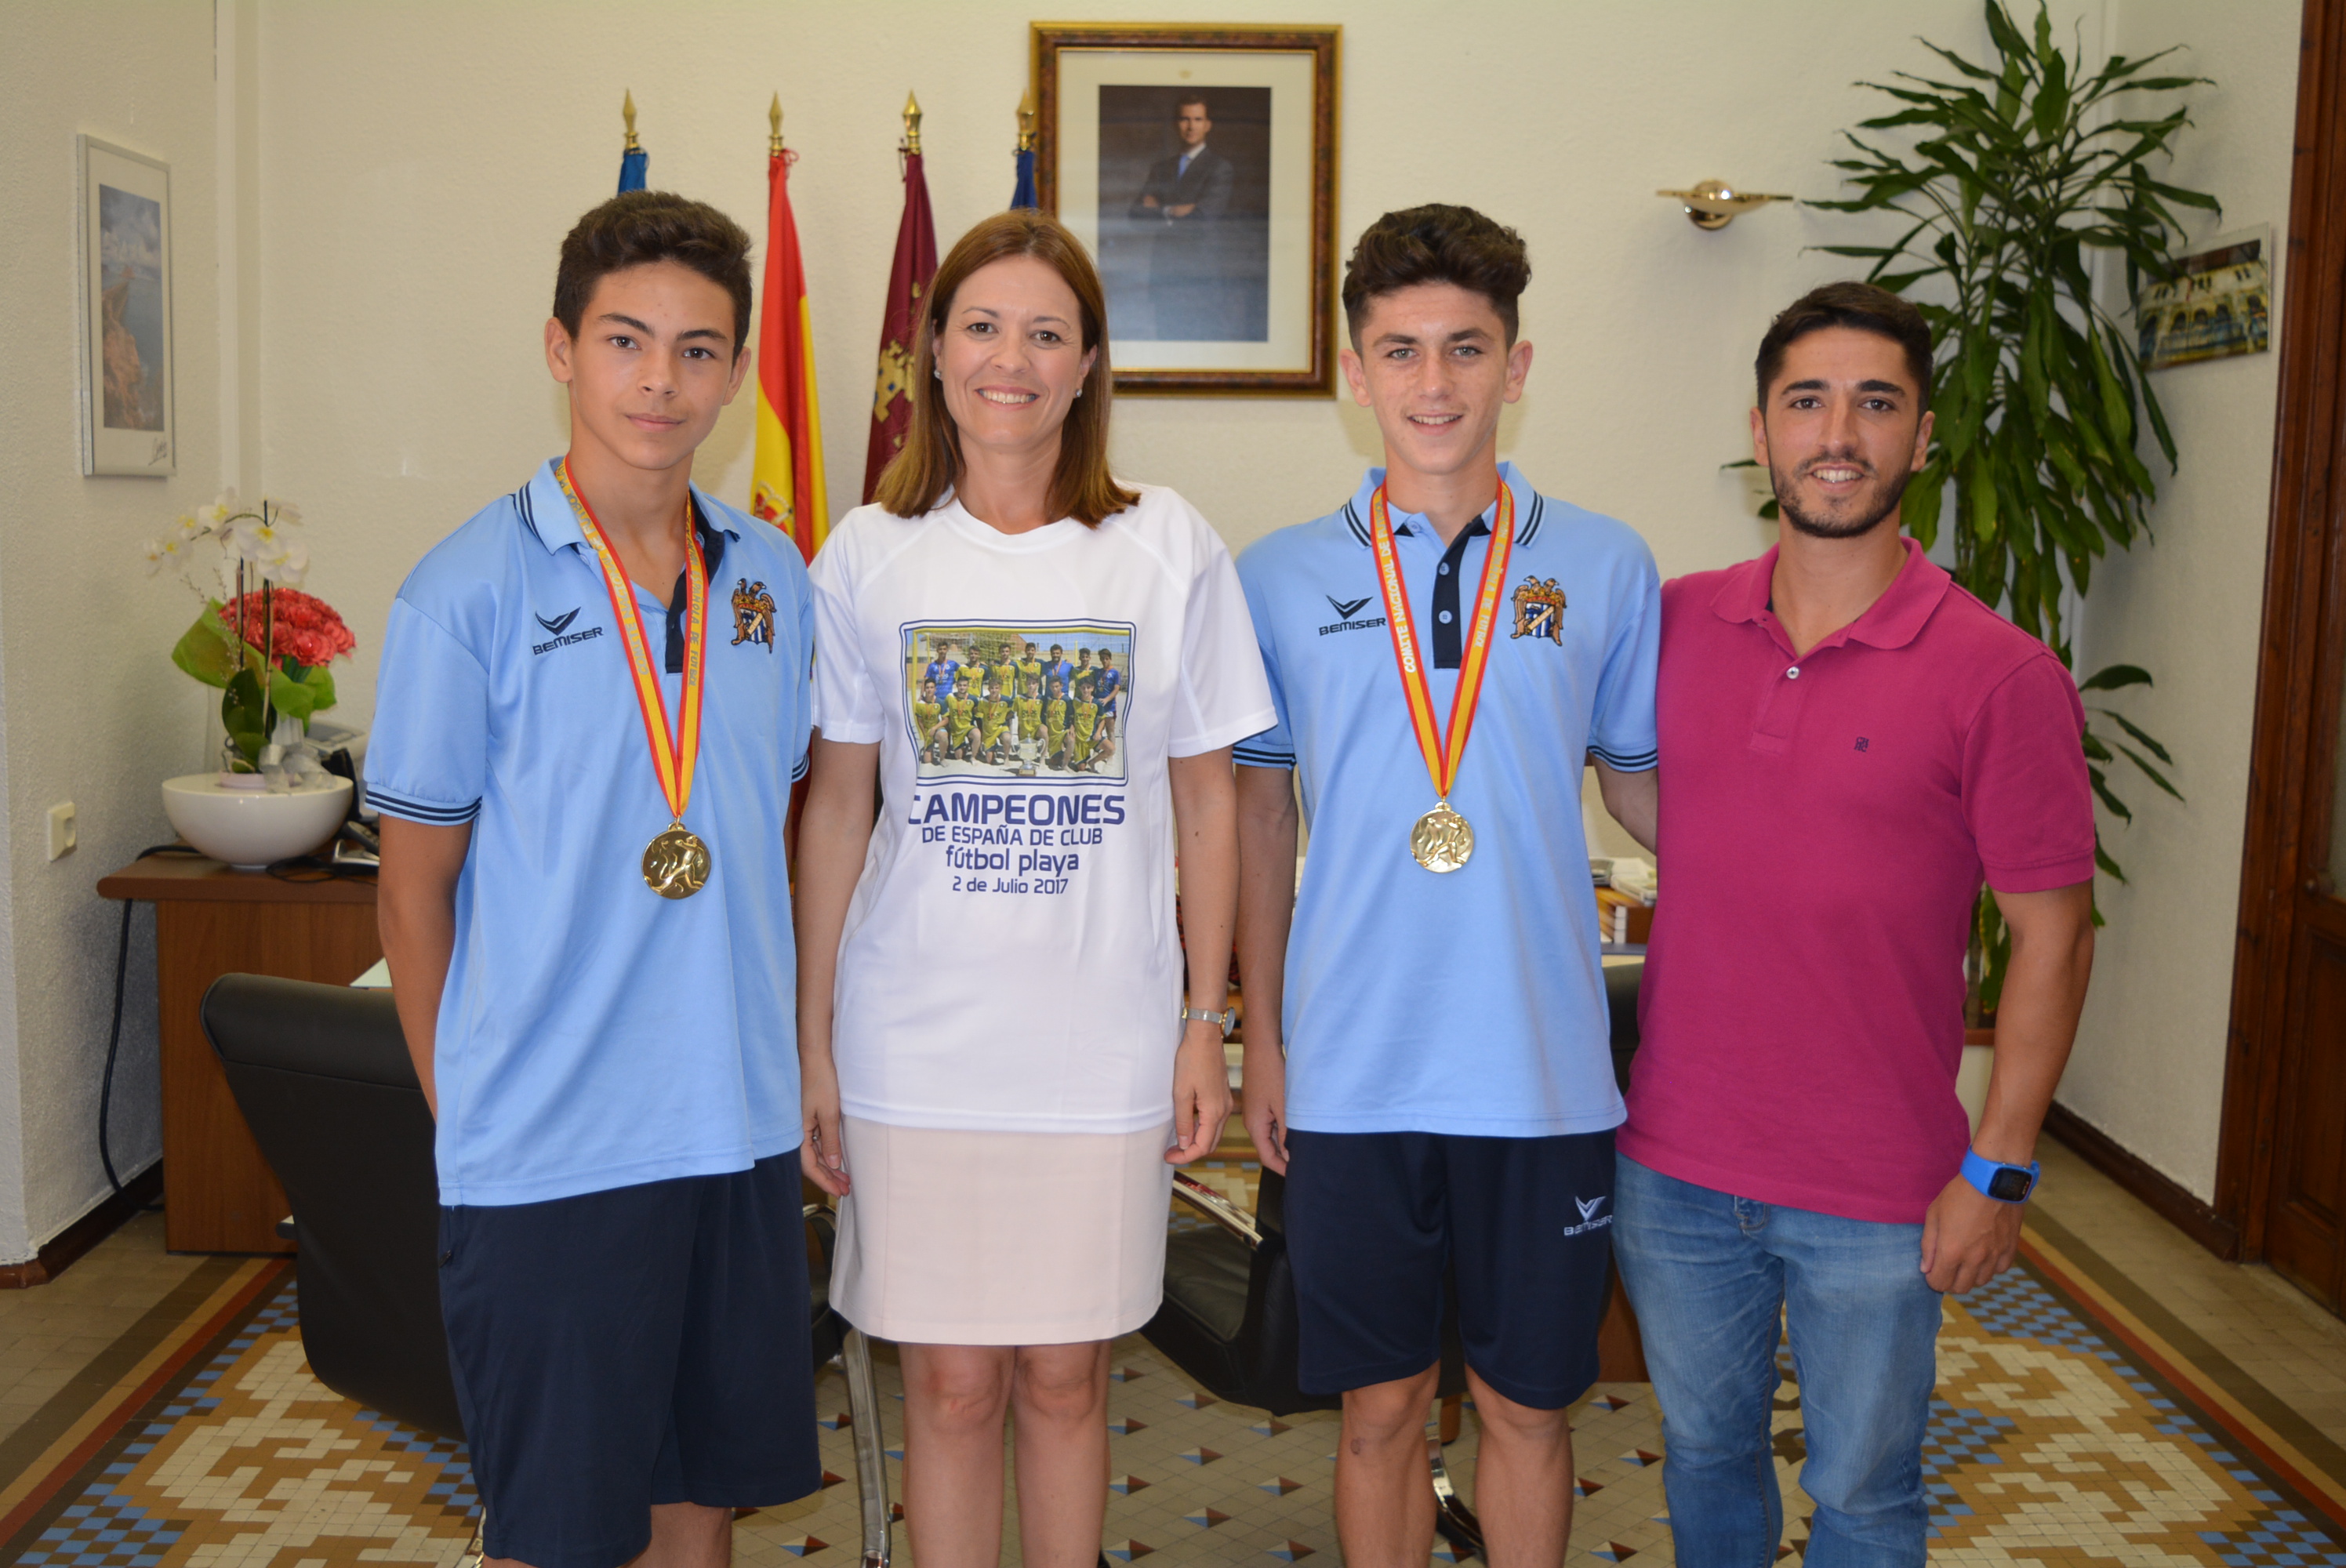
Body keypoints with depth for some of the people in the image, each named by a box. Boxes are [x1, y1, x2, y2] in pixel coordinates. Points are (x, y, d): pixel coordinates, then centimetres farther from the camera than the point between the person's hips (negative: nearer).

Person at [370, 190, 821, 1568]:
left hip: (741, 1129, 4)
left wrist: (789, 1054, 10)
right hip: (546, 1149, -4)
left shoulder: (774, 577, 5)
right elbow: (415, 890, -3)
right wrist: (466, 1109, 0)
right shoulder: (471, 590, -9)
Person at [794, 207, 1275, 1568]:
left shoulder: (1169, 548, 0)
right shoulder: (870, 554, 1)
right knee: (951, 1381, 9)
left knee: (1066, 1372, 12)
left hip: (1104, 1042, 0)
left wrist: (1206, 1023, 1)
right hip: (916, 1041, 0)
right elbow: (836, 808, 4)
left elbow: (1207, 802, 3)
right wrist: (814, 1042, 2)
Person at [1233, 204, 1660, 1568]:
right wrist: (1261, 1034, 7)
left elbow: (1647, 785, 10)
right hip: (1352, 1076, 0)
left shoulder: (1608, 568, 0)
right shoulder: (1280, 578, 2)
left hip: (1547, 1072, 0)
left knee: (1529, 1404, 14)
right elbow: (1261, 809, 9)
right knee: (1381, 1407, 14)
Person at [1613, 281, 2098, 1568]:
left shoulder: (2000, 676, -12)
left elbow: (2052, 932, -8)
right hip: (1672, 1160, 3)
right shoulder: (1674, 624, -1)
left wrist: (1999, 1171, -9)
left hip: (1874, 1198, -3)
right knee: (1704, 1452, 22)